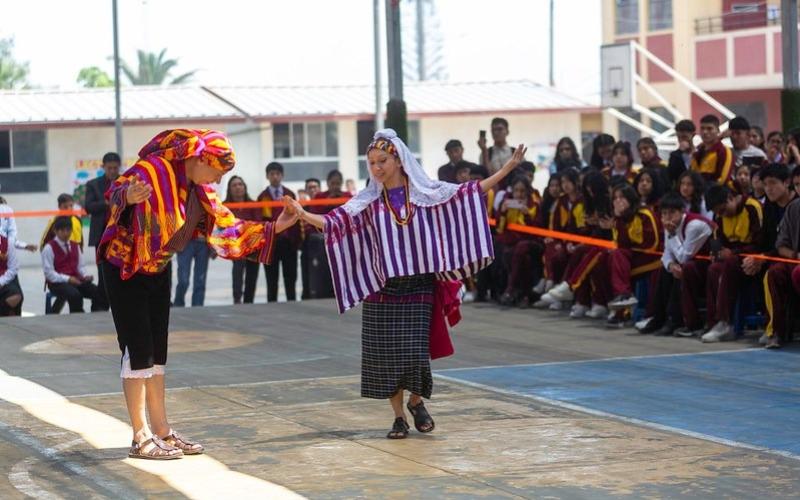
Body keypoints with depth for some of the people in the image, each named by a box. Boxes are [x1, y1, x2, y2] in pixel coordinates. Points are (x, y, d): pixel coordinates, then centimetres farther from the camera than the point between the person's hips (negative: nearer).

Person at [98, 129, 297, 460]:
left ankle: (161, 430, 16)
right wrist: (128, 195, -61)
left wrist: (273, 228, 5)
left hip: (158, 272, 8)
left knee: (157, 352, 10)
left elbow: (226, 226, 10)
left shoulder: (199, 192, 3)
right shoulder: (153, 170, -22)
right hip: (125, 270, -8)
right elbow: (116, 191, -37)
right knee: (138, 351, -8)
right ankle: (141, 438, -4)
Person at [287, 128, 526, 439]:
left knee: (415, 352, -7)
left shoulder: (426, 193, 1)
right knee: (385, 354, 1)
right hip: (381, 289, 1)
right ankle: (399, 416, 15)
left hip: (418, 287, -1)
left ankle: (416, 401, 22)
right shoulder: (368, 202, 4)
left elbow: (469, 192, -1)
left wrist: (507, 169, -8)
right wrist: (304, 215, -23)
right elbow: (336, 221, -6)